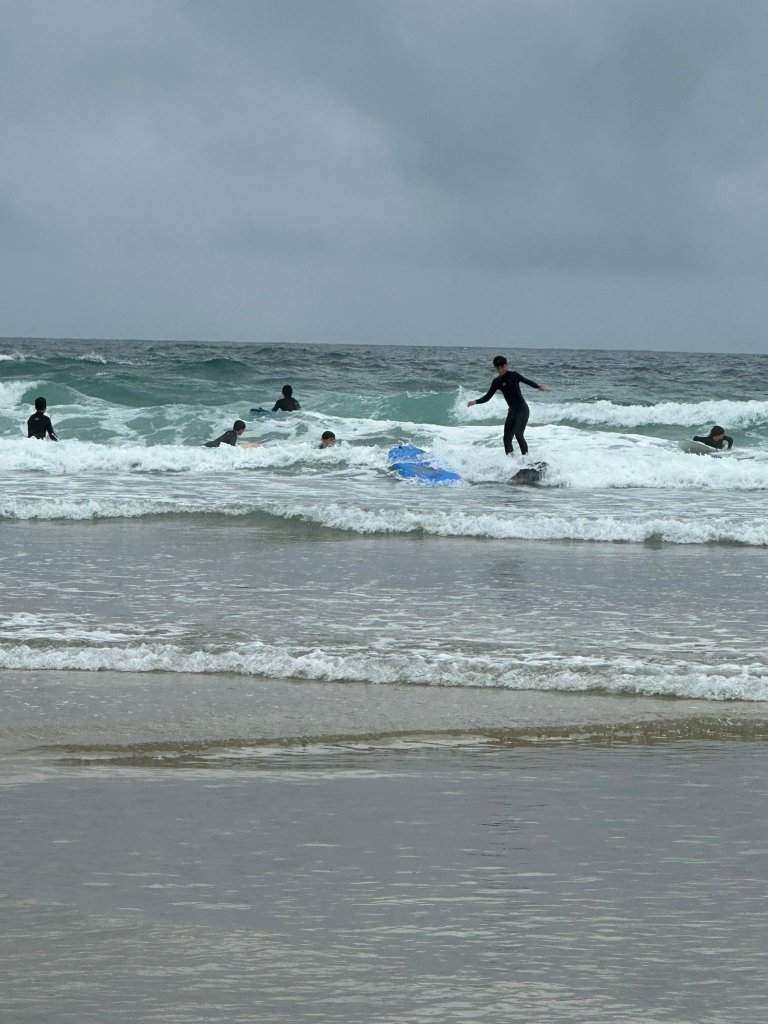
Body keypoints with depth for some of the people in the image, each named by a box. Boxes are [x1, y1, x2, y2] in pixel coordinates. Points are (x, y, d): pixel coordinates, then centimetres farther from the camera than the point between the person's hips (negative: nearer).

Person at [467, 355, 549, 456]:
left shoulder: (513, 375, -9)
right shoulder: (497, 382, 7)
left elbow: (527, 381, -20)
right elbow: (487, 397, 11)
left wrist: (539, 386, -38)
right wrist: (475, 402, -4)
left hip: (522, 409, -7)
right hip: (512, 411, 7)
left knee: (518, 434, -21)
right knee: (507, 439, 2)